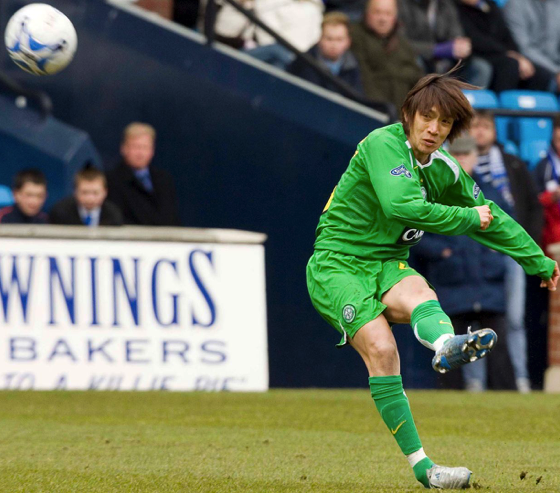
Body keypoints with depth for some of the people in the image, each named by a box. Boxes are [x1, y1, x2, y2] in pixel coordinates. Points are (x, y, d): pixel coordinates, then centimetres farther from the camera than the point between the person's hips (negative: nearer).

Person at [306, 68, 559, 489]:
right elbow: (402, 206, -30)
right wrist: (468, 218, -18)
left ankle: (446, 345, -70)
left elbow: (492, 218, 25)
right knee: (381, 347, -28)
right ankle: (422, 466, -42)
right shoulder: (384, 144, -14)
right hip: (336, 264, -5)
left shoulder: (444, 170, 10)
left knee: (418, 292, -33)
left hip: (387, 265, 5)